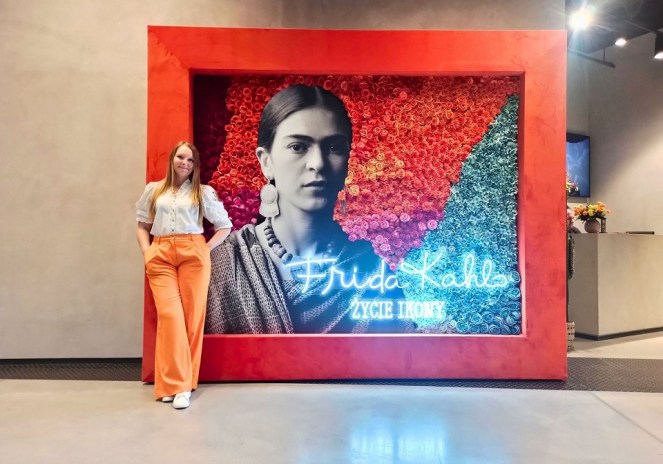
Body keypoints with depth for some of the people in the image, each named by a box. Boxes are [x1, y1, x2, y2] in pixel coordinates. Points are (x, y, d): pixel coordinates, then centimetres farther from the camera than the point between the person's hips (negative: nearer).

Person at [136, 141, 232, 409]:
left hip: (193, 254, 0)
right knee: (169, 314, -11)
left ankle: (180, 383, 7)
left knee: (192, 315, -2)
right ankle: (175, 384, -6)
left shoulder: (203, 192, 10)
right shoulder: (154, 190, 16)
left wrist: (206, 249, 0)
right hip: (160, 256, 1)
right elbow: (142, 225, 18)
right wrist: (146, 251, 2)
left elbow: (225, 226, 11)